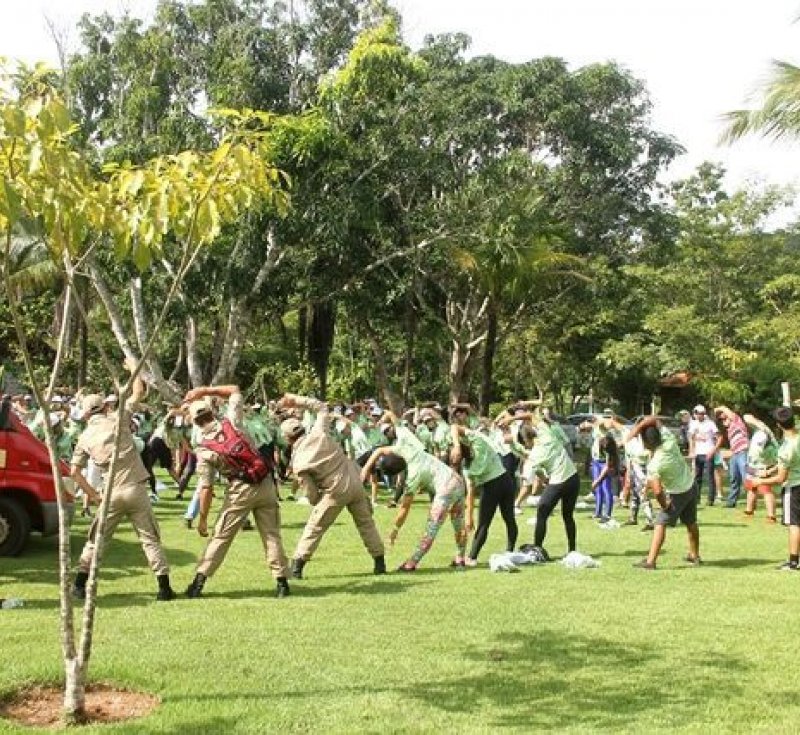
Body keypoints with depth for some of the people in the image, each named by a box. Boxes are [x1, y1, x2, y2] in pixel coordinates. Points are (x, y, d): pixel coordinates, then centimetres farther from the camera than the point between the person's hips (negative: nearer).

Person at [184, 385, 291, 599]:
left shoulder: (204, 450, -6)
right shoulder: (231, 422, -2)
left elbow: (206, 488, -8)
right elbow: (235, 390, 14)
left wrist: (202, 519, 0)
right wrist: (205, 391, 10)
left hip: (240, 490, -2)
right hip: (266, 484, 3)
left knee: (221, 536, 7)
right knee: (272, 534, 9)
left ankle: (199, 581, 7)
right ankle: (282, 581, 7)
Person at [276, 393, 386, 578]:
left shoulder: (298, 462, -9)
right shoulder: (319, 433, -4)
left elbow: (312, 494, -6)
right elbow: (322, 407, 13)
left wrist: (316, 504, 15)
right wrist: (298, 400, 14)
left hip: (336, 492, -4)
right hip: (355, 483, 4)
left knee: (314, 527, 9)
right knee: (366, 522, 18)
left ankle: (297, 566, 8)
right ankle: (380, 563, 23)